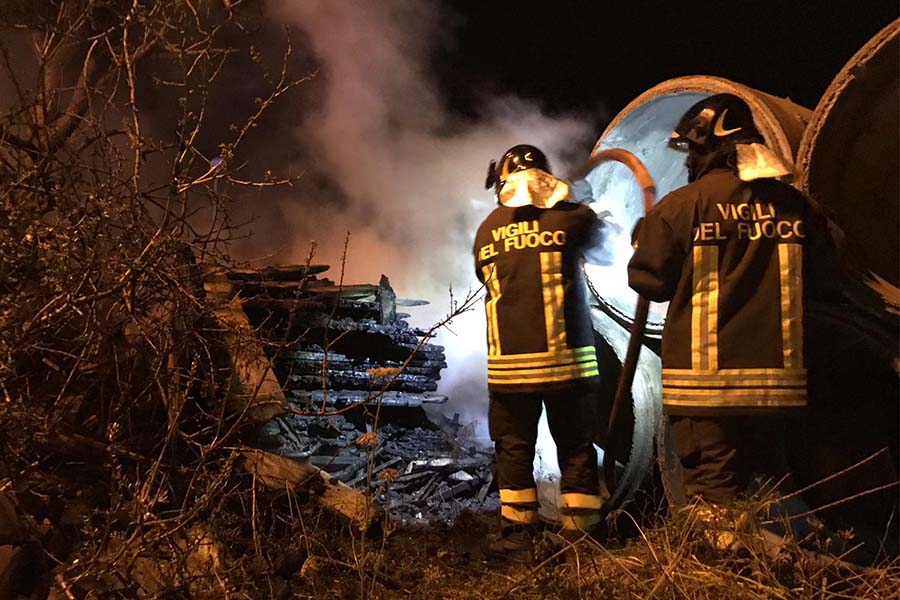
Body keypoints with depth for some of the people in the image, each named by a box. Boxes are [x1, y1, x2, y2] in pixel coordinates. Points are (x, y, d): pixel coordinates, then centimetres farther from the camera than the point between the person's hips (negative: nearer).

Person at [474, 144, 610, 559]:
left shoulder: (486, 231, 4)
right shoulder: (568, 218, -4)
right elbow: (602, 249, 15)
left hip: (508, 363, 2)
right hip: (566, 358, -1)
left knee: (514, 448, 11)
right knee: (576, 447, 10)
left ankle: (517, 533, 17)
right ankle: (579, 533, 15)